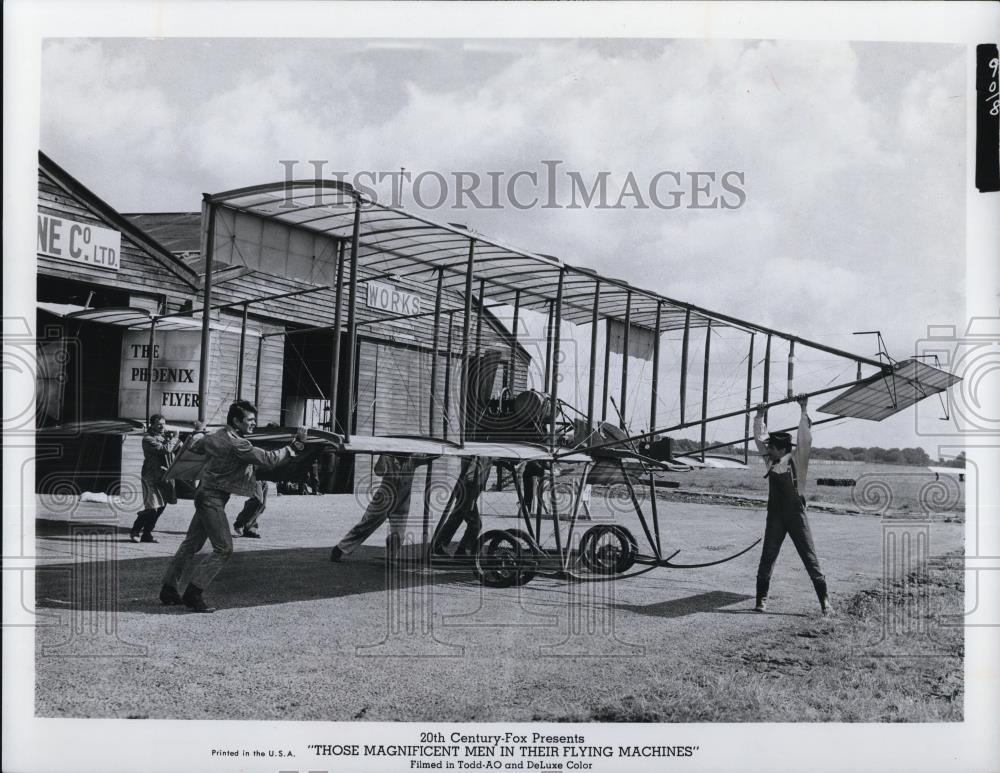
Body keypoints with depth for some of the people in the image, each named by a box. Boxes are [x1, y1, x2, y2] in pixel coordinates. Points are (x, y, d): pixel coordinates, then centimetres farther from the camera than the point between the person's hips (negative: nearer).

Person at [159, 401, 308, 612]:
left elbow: (193, 445, 26)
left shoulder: (216, 436, 8)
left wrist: (199, 432, 47)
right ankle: (193, 594, -8)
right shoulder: (237, 444, -20)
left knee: (192, 544, 16)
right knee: (224, 549, -9)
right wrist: (295, 445, -20)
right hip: (213, 498, -10)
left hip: (204, 494, 10)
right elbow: (267, 459, -23)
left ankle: (168, 589, 23)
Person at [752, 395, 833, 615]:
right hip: (775, 516, 4)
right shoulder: (770, 460, 7)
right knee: (767, 558, 0)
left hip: (796, 515, -4)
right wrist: (759, 417, 12)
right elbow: (759, 438, 15)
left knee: (810, 558, -1)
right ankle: (761, 599, 6)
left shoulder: (797, 459, -4)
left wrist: (803, 412, -12)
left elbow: (805, 439, -13)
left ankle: (824, 599, 3)